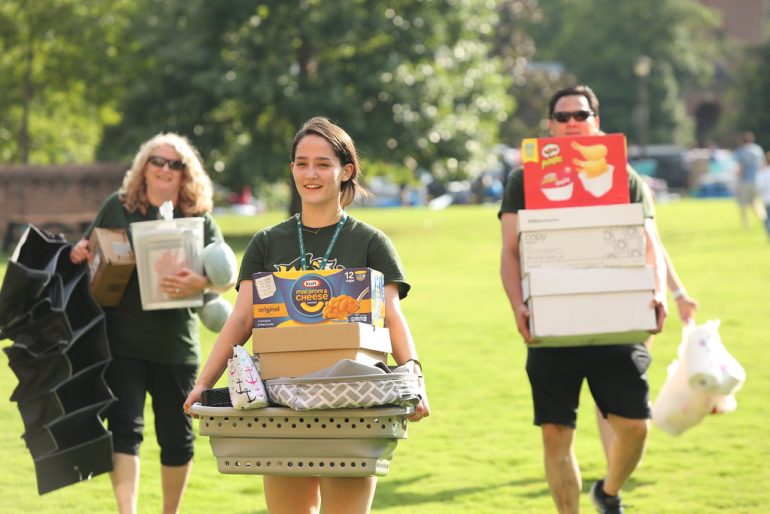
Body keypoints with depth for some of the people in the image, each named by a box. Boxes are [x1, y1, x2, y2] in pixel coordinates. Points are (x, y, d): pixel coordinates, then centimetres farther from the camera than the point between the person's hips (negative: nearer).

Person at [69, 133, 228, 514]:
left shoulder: (200, 219, 3)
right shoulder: (118, 207, 5)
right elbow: (87, 254, 15)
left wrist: (200, 283, -30)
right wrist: (78, 254, -10)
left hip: (176, 345, 1)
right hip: (122, 341, -1)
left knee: (176, 435, 11)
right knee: (124, 428, -12)